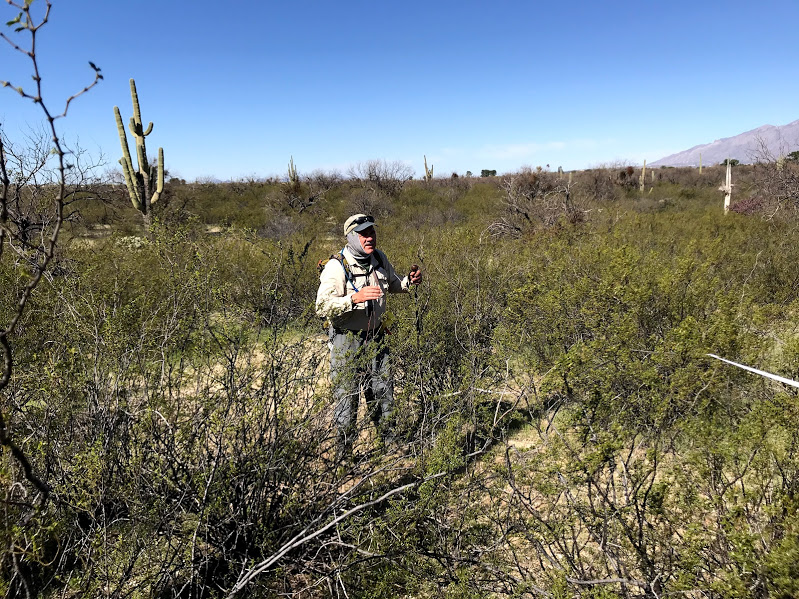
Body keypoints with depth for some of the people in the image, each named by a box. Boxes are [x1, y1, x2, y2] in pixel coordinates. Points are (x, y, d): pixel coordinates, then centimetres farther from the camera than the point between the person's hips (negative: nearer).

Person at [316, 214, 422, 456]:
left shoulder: (379, 259, 2)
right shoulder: (337, 266, -18)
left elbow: (393, 284, 22)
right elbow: (323, 306, -27)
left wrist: (409, 281, 1)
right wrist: (355, 298, -39)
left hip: (375, 336, 6)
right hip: (346, 339, -5)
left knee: (383, 392, 14)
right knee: (347, 397, 2)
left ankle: (390, 443, 32)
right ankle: (343, 453, 20)